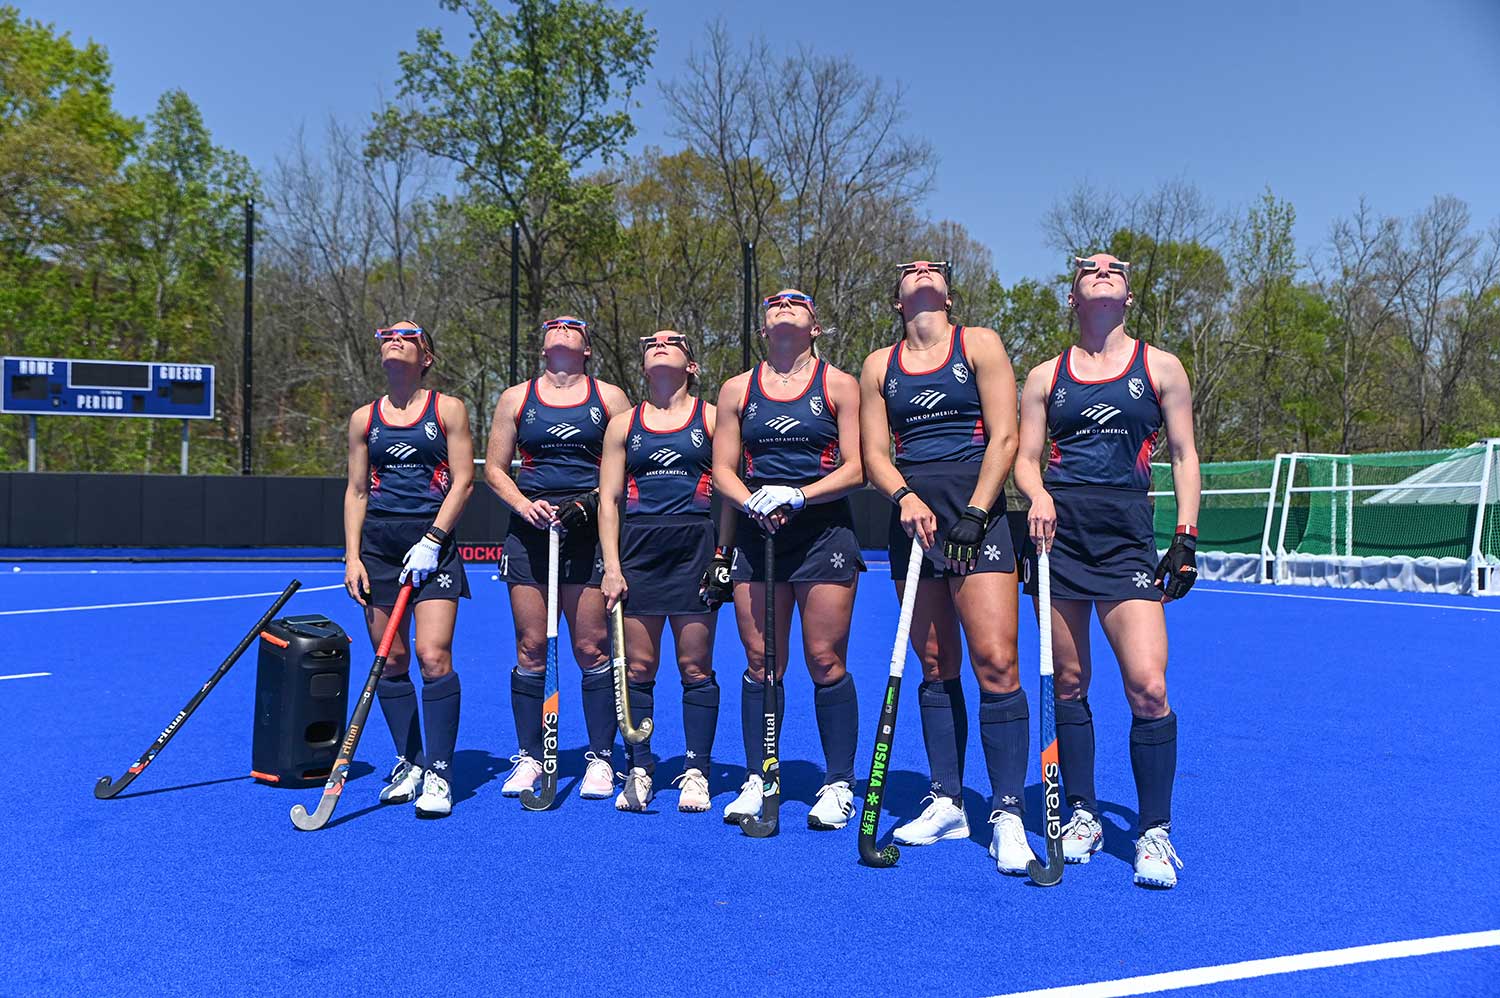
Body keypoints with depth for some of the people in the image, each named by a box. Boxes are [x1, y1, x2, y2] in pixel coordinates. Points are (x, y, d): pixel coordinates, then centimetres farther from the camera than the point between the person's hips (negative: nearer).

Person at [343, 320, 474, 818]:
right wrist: (352, 555, 3)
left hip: (432, 540, -3)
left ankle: (439, 771, -5)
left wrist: (431, 540, -11)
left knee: (434, 656, -13)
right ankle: (408, 762, 16)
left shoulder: (448, 410, 3)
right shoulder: (364, 418, 12)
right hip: (378, 542, 4)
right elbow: (356, 491, 13)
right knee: (391, 659, 4)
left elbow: (463, 481, -3)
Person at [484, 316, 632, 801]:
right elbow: (494, 469, 11)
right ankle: (529, 757, 13)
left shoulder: (609, 397, 8)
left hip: (589, 532, -1)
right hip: (529, 530, 2)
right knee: (530, 648, 2)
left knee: (592, 648, -2)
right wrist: (524, 505, -6)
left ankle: (601, 757, 8)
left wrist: (591, 501, -11)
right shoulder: (515, 398, 12)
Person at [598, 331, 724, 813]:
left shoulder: (712, 418, 6)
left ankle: (696, 772, 9)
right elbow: (609, 497, 9)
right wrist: (611, 567, 0)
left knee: (696, 666, 0)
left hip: (695, 546, -2)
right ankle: (639, 770, 11)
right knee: (638, 666, 2)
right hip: (638, 547, 2)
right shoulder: (623, 424, 12)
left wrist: (724, 555, -4)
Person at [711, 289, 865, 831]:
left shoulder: (838, 385, 4)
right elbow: (723, 470, 10)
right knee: (760, 662, 3)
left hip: (824, 528, -2)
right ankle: (756, 780, 13)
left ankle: (839, 785, 7)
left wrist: (798, 496, -15)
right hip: (757, 533, 3)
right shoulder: (737, 389, 12)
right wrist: (751, 501, -10)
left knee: (825, 661, -4)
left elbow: (855, 470, -1)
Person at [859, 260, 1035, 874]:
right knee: (936, 667, 7)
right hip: (914, 515, 4)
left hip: (976, 509, -3)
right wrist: (905, 497, -11)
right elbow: (874, 453, 9)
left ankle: (1008, 816, -7)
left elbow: (1003, 437, -3)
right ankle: (947, 804, 16)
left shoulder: (979, 345, 5)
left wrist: (974, 513, -12)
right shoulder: (879, 365, 14)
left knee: (995, 662, -13)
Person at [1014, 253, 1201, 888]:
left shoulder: (1160, 368, 10)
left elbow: (1184, 455, 10)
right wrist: (1038, 496, -11)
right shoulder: (1045, 376, 11)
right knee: (1068, 684, 4)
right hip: (1058, 528, 1)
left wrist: (1186, 538, 2)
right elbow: (1025, 458, 11)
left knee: (1148, 687, -13)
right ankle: (1082, 815, 20)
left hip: (1128, 535, -1)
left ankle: (1155, 832, 0)